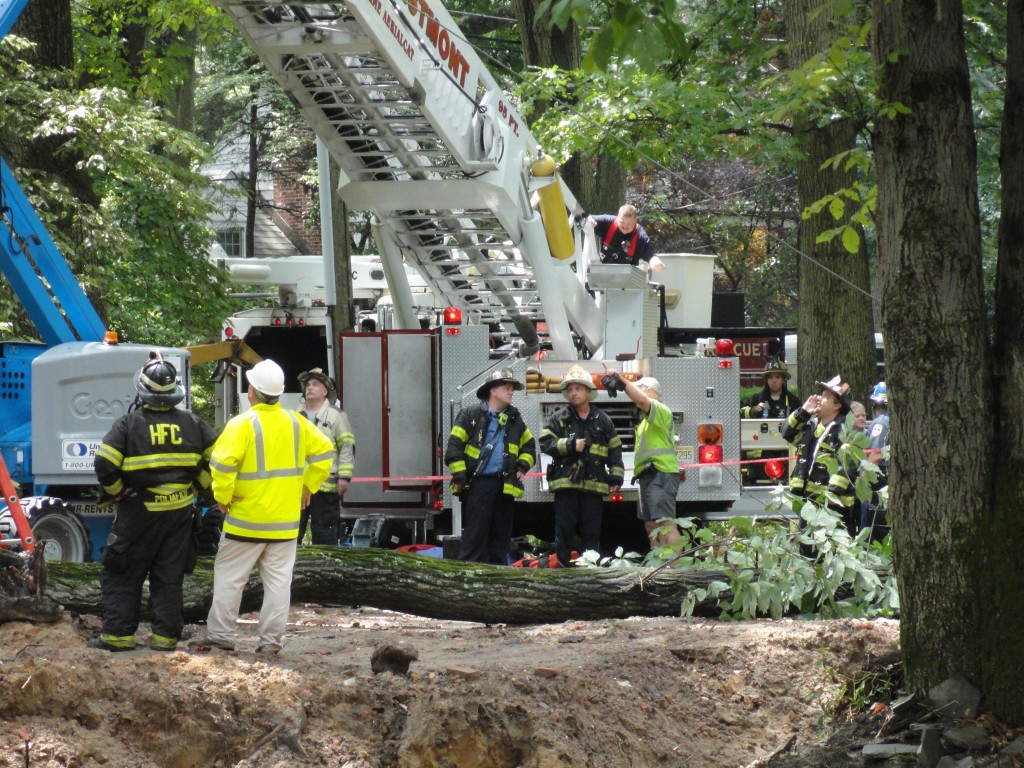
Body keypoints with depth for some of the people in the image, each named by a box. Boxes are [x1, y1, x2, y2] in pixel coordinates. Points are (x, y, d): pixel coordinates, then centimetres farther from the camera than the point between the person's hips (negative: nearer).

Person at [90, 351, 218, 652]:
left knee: (123, 574, 5)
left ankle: (118, 634, 3)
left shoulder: (128, 424, -11)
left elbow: (104, 465, -17)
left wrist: (118, 492, -1)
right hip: (180, 512, 3)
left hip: (138, 513, -3)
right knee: (169, 577, 9)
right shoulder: (192, 424, 0)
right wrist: (197, 486, 11)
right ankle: (165, 635, 8)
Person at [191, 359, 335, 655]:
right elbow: (323, 452, 11)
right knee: (278, 580, 7)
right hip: (285, 521, 5)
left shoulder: (243, 423, -13)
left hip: (246, 519, -5)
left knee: (229, 577, 5)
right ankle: (271, 640, 6)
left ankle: (220, 635, 7)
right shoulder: (296, 423, 4)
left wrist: (223, 497, -10)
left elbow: (223, 463, -23)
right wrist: (307, 486, 15)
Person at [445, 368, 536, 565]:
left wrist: (523, 465, 10)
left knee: (501, 534, 9)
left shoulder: (515, 419, 14)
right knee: (474, 533, -8)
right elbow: (454, 445, -5)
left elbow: (529, 444, 27)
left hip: (505, 485, 5)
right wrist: (459, 475, -10)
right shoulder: (470, 415, -2)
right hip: (477, 484, -5)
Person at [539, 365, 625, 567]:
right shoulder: (558, 419, 7)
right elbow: (546, 443, -1)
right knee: (564, 530, -2)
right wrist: (570, 445, -13)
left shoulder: (603, 421, 12)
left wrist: (616, 478, 5)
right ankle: (562, 567, 1)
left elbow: (615, 450, 13)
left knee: (592, 532, 3)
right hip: (566, 483, -1)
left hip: (594, 484, 1)